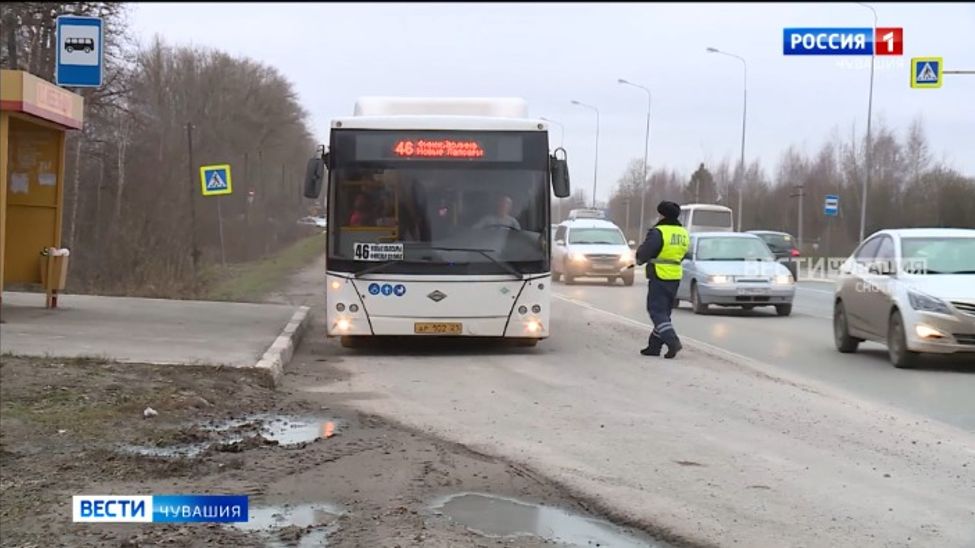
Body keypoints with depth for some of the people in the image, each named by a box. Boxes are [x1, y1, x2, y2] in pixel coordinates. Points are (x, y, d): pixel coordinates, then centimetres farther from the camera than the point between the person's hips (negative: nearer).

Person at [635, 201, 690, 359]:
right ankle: (654, 346, 18)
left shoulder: (658, 232, -16)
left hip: (660, 276, -8)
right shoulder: (683, 233, 10)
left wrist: (639, 258, 8)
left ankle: (672, 341, -19)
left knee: (657, 311, -4)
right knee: (664, 311, 14)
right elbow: (682, 254, 13)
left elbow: (643, 254, -14)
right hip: (675, 278, 8)